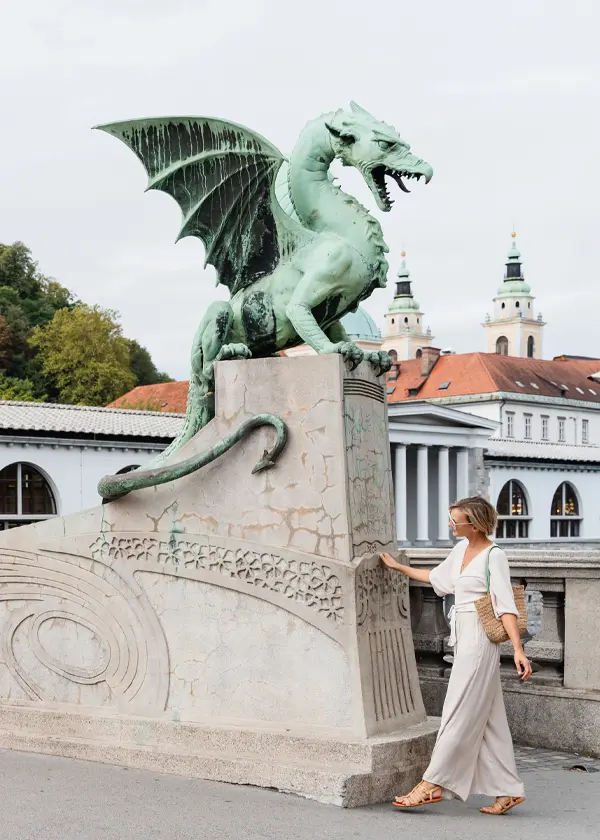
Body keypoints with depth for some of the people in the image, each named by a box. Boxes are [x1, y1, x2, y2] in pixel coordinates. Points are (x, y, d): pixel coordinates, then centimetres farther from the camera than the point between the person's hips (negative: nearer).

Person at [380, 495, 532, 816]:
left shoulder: (494, 556, -12)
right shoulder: (461, 548, 11)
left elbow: (506, 605, -17)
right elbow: (438, 577, 28)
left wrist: (518, 650, -25)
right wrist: (399, 567, 35)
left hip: (479, 639, -9)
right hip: (463, 638, 9)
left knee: (460, 714, -4)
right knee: (487, 719, 9)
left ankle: (432, 784, -1)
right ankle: (507, 790, 12)